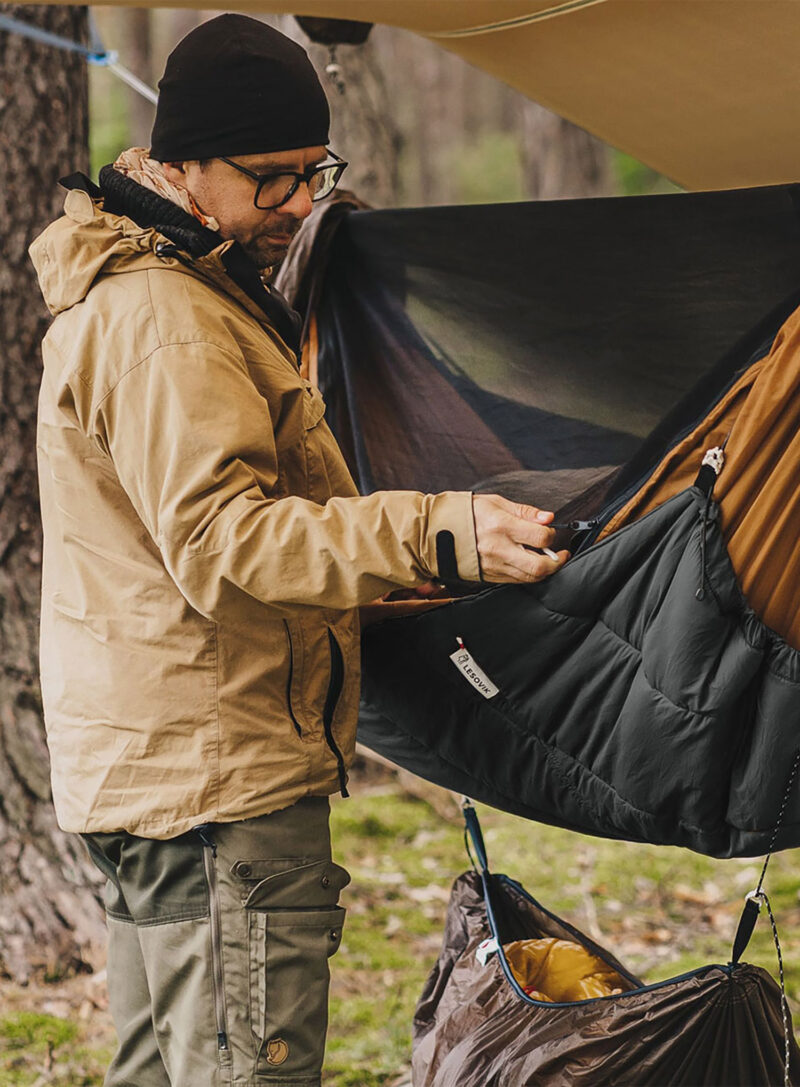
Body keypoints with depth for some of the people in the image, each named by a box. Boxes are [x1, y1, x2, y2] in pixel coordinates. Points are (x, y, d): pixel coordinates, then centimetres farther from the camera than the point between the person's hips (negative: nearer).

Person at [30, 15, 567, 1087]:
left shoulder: (205, 294, 19)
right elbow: (219, 543, -27)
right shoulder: (161, 317, -17)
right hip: (217, 772, -11)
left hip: (150, 768, 11)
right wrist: (433, 533, -35)